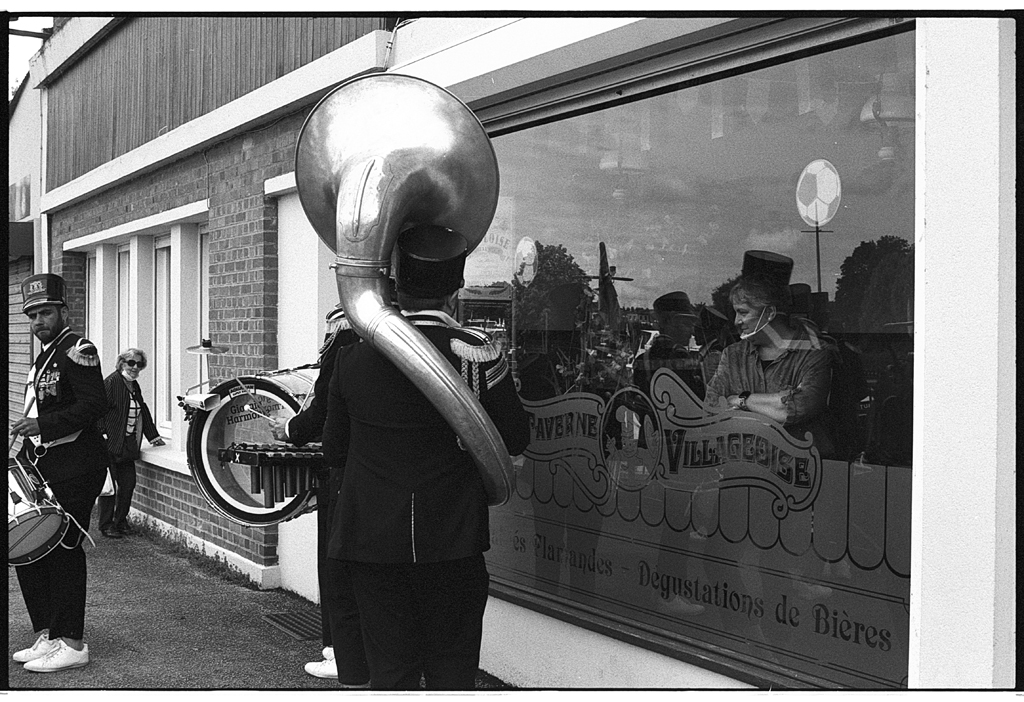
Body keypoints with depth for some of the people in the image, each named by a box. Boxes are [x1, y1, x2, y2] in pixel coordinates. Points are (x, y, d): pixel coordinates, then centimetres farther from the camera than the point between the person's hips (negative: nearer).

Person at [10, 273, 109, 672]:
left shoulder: (77, 352, -11)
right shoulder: (44, 357, 20)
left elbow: (94, 406, -22)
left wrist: (43, 423, -26)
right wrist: (28, 440, 18)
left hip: (74, 470, -10)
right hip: (43, 467, 10)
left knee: (63, 552, -6)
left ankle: (71, 644, 2)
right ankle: (48, 635, 19)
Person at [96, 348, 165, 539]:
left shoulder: (134, 386, 16)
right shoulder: (110, 383, -11)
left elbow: (143, 411, 24)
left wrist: (153, 436, 24)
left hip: (128, 445, 8)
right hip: (110, 445, -8)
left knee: (128, 484, 6)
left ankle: (121, 522, 18)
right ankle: (106, 525, 7)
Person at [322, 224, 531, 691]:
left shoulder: (355, 356, -2)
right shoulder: (476, 354, -11)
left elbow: (333, 446, 8)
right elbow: (515, 440, -2)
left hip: (371, 543, 2)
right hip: (452, 544, -2)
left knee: (389, 671, 10)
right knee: (451, 670, 10)